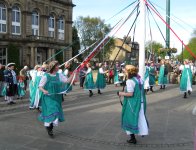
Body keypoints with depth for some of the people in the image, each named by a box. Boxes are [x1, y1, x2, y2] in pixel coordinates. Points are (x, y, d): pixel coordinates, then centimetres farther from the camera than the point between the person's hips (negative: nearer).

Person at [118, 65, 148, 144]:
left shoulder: (129, 81, -19)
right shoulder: (140, 79, 5)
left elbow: (130, 94, -22)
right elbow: (140, 91, 12)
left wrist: (121, 94, -9)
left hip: (132, 104, -7)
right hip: (140, 102, 7)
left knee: (130, 119, 6)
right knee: (140, 118, 18)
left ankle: (133, 138, 13)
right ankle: (143, 132, 27)